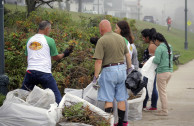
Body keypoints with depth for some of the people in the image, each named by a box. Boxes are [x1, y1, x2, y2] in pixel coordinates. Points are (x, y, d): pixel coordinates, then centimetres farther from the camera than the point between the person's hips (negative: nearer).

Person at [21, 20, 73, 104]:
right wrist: (64, 54, 23)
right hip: (44, 72, -4)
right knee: (56, 96, 1)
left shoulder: (30, 40, 12)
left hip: (30, 71, 4)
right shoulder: (49, 40, -2)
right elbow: (55, 57, 6)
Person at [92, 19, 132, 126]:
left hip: (109, 70, -6)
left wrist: (95, 77, -11)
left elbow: (99, 61, -15)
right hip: (122, 69, 6)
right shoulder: (121, 38, 8)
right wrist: (129, 68, 26)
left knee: (108, 100, -2)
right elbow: (127, 55, 15)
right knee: (121, 99, 10)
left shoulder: (102, 40, -11)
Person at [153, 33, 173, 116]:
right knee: (163, 91, 18)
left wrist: (153, 59, 2)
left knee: (162, 92, -1)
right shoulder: (169, 47, 11)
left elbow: (157, 61, -19)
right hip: (169, 71, 8)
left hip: (162, 72, -8)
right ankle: (164, 108, 21)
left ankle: (164, 111, 1)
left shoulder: (159, 48, -14)